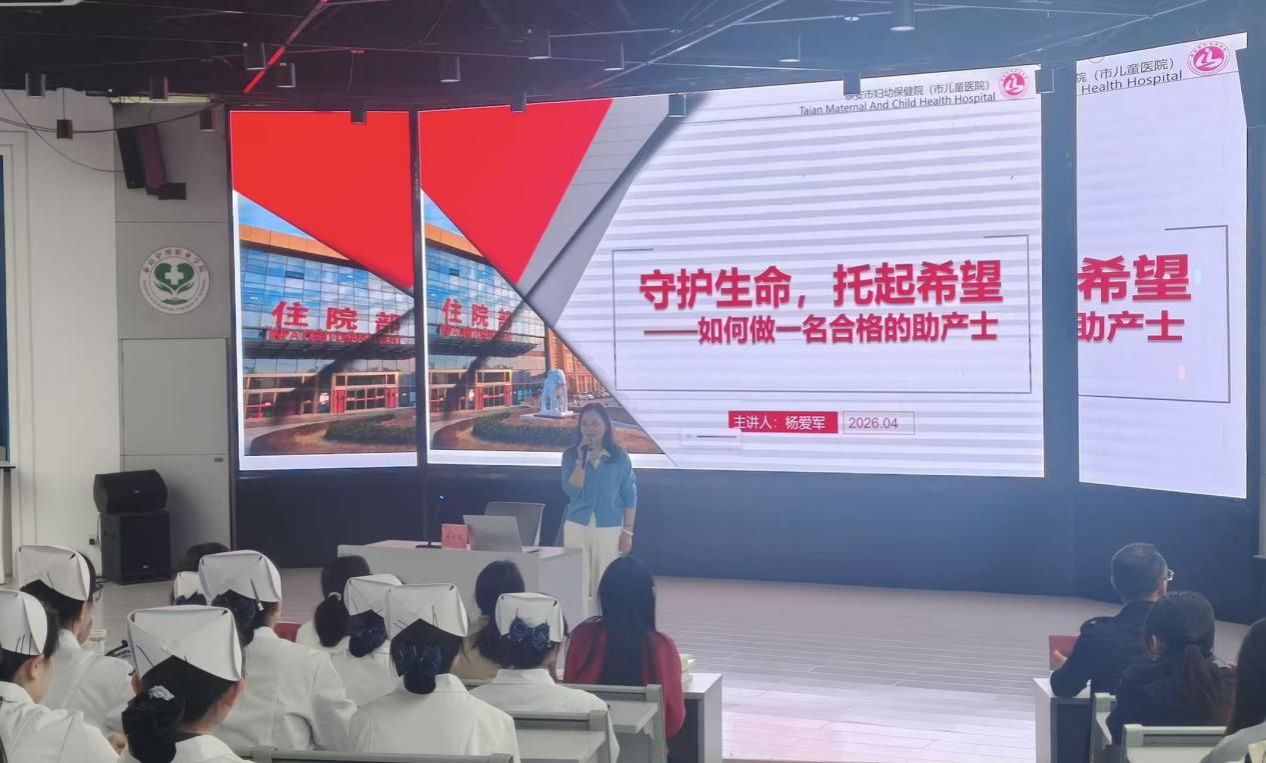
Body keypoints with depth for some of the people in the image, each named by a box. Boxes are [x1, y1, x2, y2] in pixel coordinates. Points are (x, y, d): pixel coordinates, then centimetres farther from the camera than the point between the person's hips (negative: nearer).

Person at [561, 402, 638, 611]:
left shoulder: (620, 457, -1)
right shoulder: (571, 456, 1)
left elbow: (630, 496, 2)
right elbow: (572, 491, -11)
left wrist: (628, 531, -2)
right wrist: (582, 461, -17)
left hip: (609, 529, -1)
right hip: (577, 527, 1)